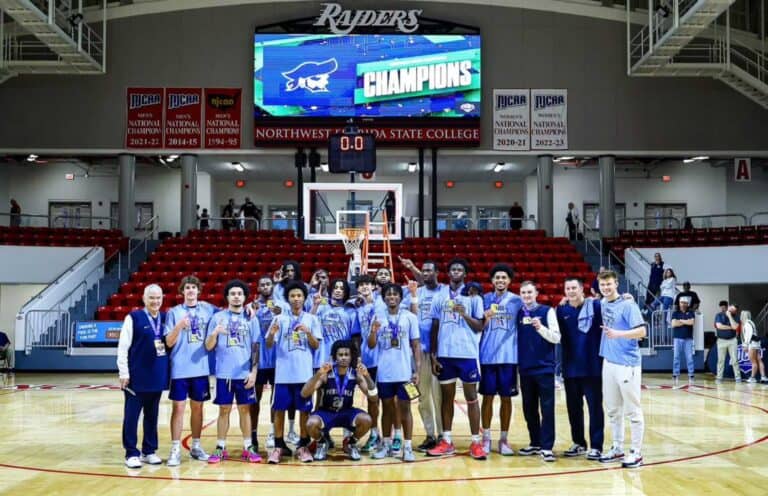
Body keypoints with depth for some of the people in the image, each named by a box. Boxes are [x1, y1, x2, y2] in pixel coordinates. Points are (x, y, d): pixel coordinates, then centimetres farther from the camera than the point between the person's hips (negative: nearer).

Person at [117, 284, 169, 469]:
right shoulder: (133, 317, -5)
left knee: (152, 415, 12)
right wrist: (123, 372, -11)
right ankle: (131, 454, 9)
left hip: (157, 376, 5)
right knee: (131, 415, 1)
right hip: (137, 376, -5)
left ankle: (149, 451, 21)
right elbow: (123, 346, -7)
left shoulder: (165, 318, 9)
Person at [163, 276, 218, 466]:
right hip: (180, 369, -3)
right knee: (178, 407, -2)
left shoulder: (207, 309, 6)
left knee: (197, 407, 11)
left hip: (200, 368, 3)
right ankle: (175, 449, 3)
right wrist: (179, 326, -22)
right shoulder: (174, 312, 0)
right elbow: (169, 342, -4)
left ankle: (196, 446, 22)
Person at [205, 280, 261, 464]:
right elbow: (208, 347, 1)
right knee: (224, 410, 5)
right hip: (224, 373, -1)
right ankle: (220, 448, 12)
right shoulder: (218, 317, 2)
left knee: (245, 409, 7)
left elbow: (255, 347, 4)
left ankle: (248, 448, 13)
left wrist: (254, 371, -4)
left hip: (244, 374, 1)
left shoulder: (251, 319, 4)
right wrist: (215, 333, -18)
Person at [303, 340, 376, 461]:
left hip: (346, 412, 2)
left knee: (366, 420, -28)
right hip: (326, 412, -2)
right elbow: (304, 394, -26)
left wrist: (367, 376, -35)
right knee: (312, 423, -34)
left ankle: (352, 444, 4)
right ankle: (322, 443, 2)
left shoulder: (356, 374, -11)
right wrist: (318, 374, -40)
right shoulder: (326, 374, -18)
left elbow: (372, 394, -17)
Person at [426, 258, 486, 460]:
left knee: (471, 397, 2)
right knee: (447, 397, 8)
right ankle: (446, 442, 15)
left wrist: (464, 314, -18)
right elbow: (435, 328, 9)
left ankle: (476, 442, 6)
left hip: (467, 354, -3)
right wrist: (433, 355, 3)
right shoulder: (439, 297, 9)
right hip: (445, 354, 3)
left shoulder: (473, 296, 2)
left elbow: (479, 327, -1)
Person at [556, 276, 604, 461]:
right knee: (573, 407, 12)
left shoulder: (595, 305, -4)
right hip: (570, 368, 4)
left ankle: (596, 446, 9)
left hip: (592, 367, -4)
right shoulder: (561, 310, 6)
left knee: (595, 407, 2)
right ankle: (579, 443, 25)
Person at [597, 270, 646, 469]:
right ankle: (617, 448, 23)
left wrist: (618, 334, -27)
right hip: (608, 363, 7)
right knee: (613, 410, 13)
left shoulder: (628, 305, -9)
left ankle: (636, 452, 5)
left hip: (627, 364, -7)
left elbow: (641, 331, -15)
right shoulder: (602, 304, 10)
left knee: (632, 410, -1)